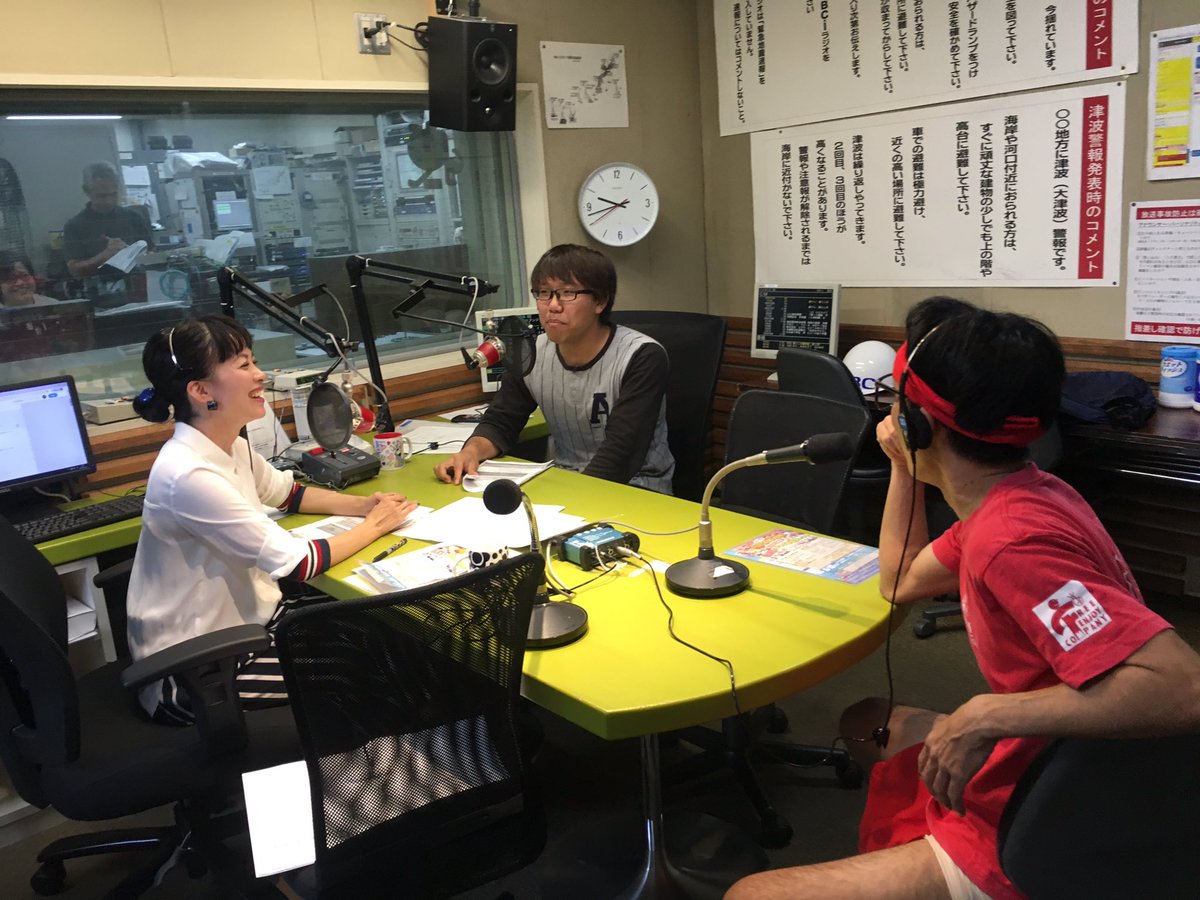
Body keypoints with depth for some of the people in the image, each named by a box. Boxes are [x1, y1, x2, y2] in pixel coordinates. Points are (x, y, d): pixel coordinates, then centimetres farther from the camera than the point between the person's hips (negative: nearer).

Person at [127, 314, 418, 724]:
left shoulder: (231, 448, -1)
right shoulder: (189, 475, -28)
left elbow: (288, 492, 19)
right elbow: (296, 563, -25)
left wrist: (362, 504, 2)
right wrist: (374, 525, -10)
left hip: (247, 619, 8)